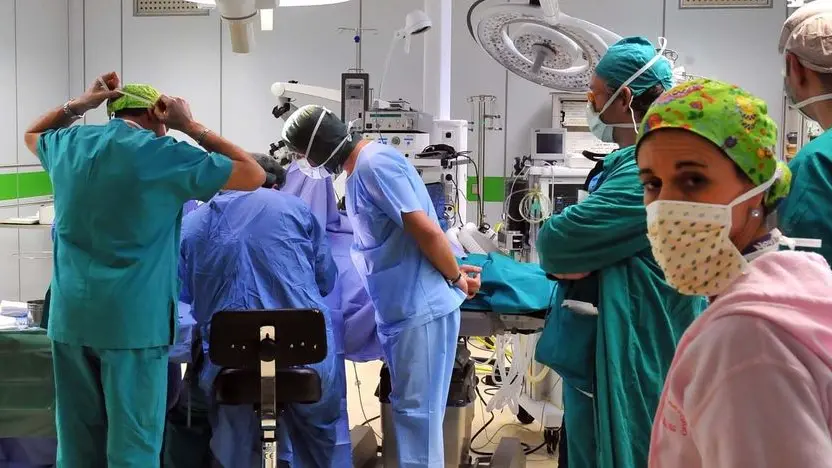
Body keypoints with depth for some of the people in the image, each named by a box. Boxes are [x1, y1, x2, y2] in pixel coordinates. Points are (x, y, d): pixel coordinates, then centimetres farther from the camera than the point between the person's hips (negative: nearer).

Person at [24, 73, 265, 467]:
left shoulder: (69, 144, 7)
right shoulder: (162, 154, -7)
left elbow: (32, 134, 33)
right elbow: (254, 176, -2)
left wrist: (79, 104, 20)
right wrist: (190, 127, 2)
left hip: (70, 315, 6)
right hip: (133, 318, -5)